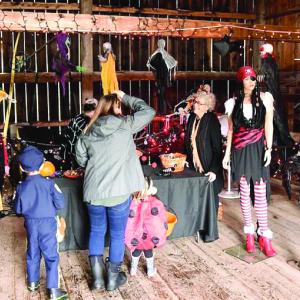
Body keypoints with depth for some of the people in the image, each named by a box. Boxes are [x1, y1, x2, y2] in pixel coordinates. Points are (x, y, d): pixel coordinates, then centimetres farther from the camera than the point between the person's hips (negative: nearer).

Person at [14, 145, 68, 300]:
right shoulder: (48, 183, -15)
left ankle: (32, 282, 34)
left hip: (30, 223, 3)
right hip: (47, 223, -3)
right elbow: (60, 204, -13)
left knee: (32, 253, 20)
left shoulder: (21, 187, -7)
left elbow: (18, 209, 2)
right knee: (51, 255, 4)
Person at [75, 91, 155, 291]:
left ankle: (97, 277, 24)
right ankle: (113, 278, 23)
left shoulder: (88, 133, 2)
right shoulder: (125, 125, -8)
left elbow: (81, 161, 10)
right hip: (118, 192, -3)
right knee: (117, 234, 12)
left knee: (96, 232, 18)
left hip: (93, 192, 3)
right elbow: (148, 111, 1)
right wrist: (125, 98, 7)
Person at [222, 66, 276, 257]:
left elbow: (268, 125, 0)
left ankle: (264, 236, 5)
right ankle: (249, 233, 17)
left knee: (260, 192, -2)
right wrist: (227, 153, 7)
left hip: (258, 148, -1)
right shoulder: (234, 102, 5)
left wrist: (269, 149, -7)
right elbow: (231, 130, 9)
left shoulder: (265, 98, 1)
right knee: (245, 191, 6)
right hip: (240, 150, 1)